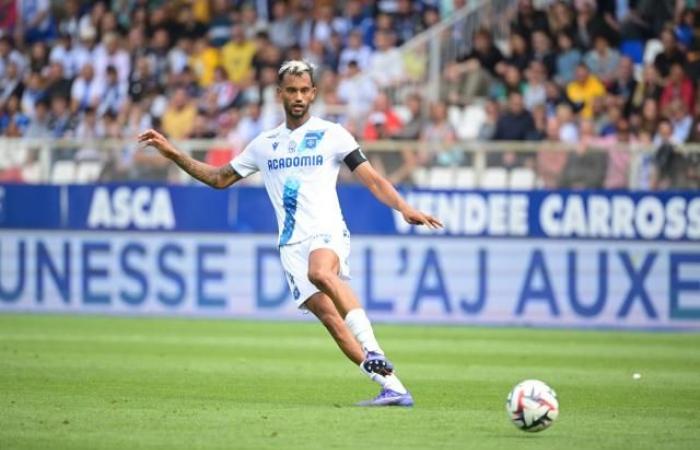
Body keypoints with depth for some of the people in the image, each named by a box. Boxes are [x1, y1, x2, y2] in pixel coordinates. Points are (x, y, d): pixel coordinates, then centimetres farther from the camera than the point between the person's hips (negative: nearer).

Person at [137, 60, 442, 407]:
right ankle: (392, 387, -14)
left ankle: (373, 351, -41)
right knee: (329, 317, -14)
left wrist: (403, 207, -15)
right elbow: (220, 178, 27)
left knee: (320, 272, -38)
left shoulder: (331, 134, 6)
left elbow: (372, 179, 2)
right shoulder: (264, 144, 17)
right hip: (292, 244, 4)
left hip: (327, 234, -3)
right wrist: (173, 154, 19)